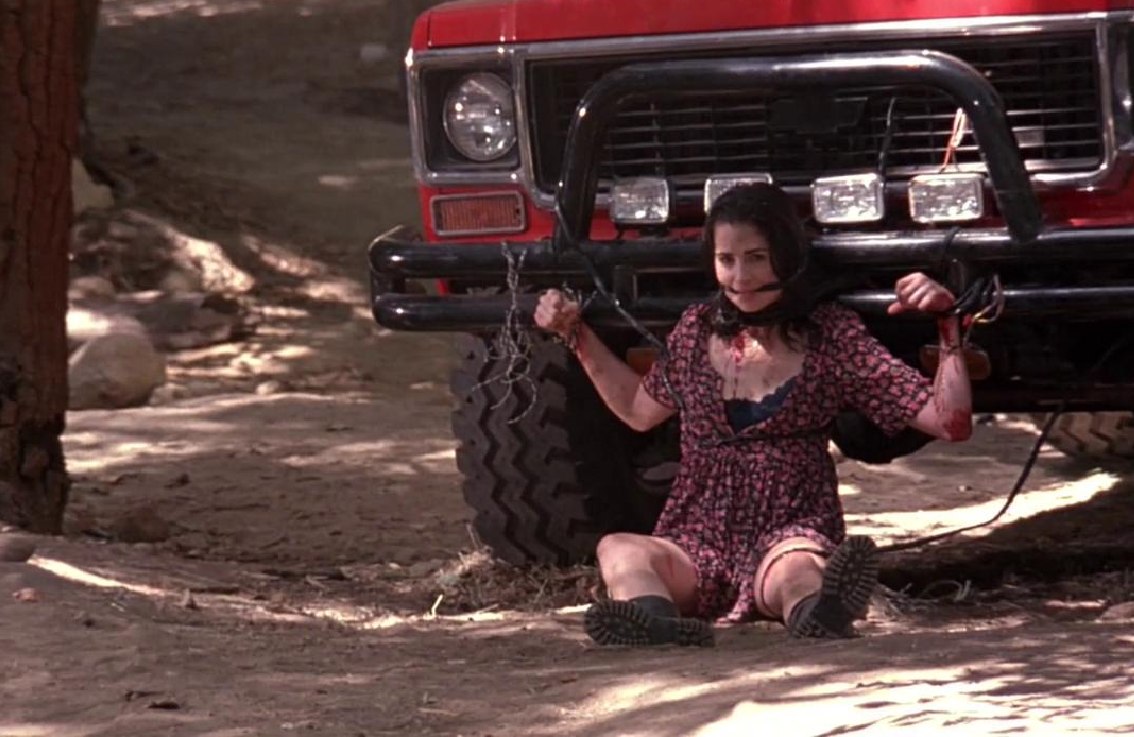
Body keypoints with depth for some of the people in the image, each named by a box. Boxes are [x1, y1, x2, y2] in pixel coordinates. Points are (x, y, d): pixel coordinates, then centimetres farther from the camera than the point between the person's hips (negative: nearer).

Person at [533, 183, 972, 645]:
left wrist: (947, 327, -11)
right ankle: (664, 629, -67)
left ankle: (820, 616, -79)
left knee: (795, 571, -41)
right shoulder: (698, 330, 15)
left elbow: (950, 423, 0)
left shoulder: (830, 335, 5)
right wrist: (577, 335, 30)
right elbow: (640, 410, 36)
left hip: (791, 536, -3)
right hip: (698, 548, 3)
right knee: (619, 550, -32)